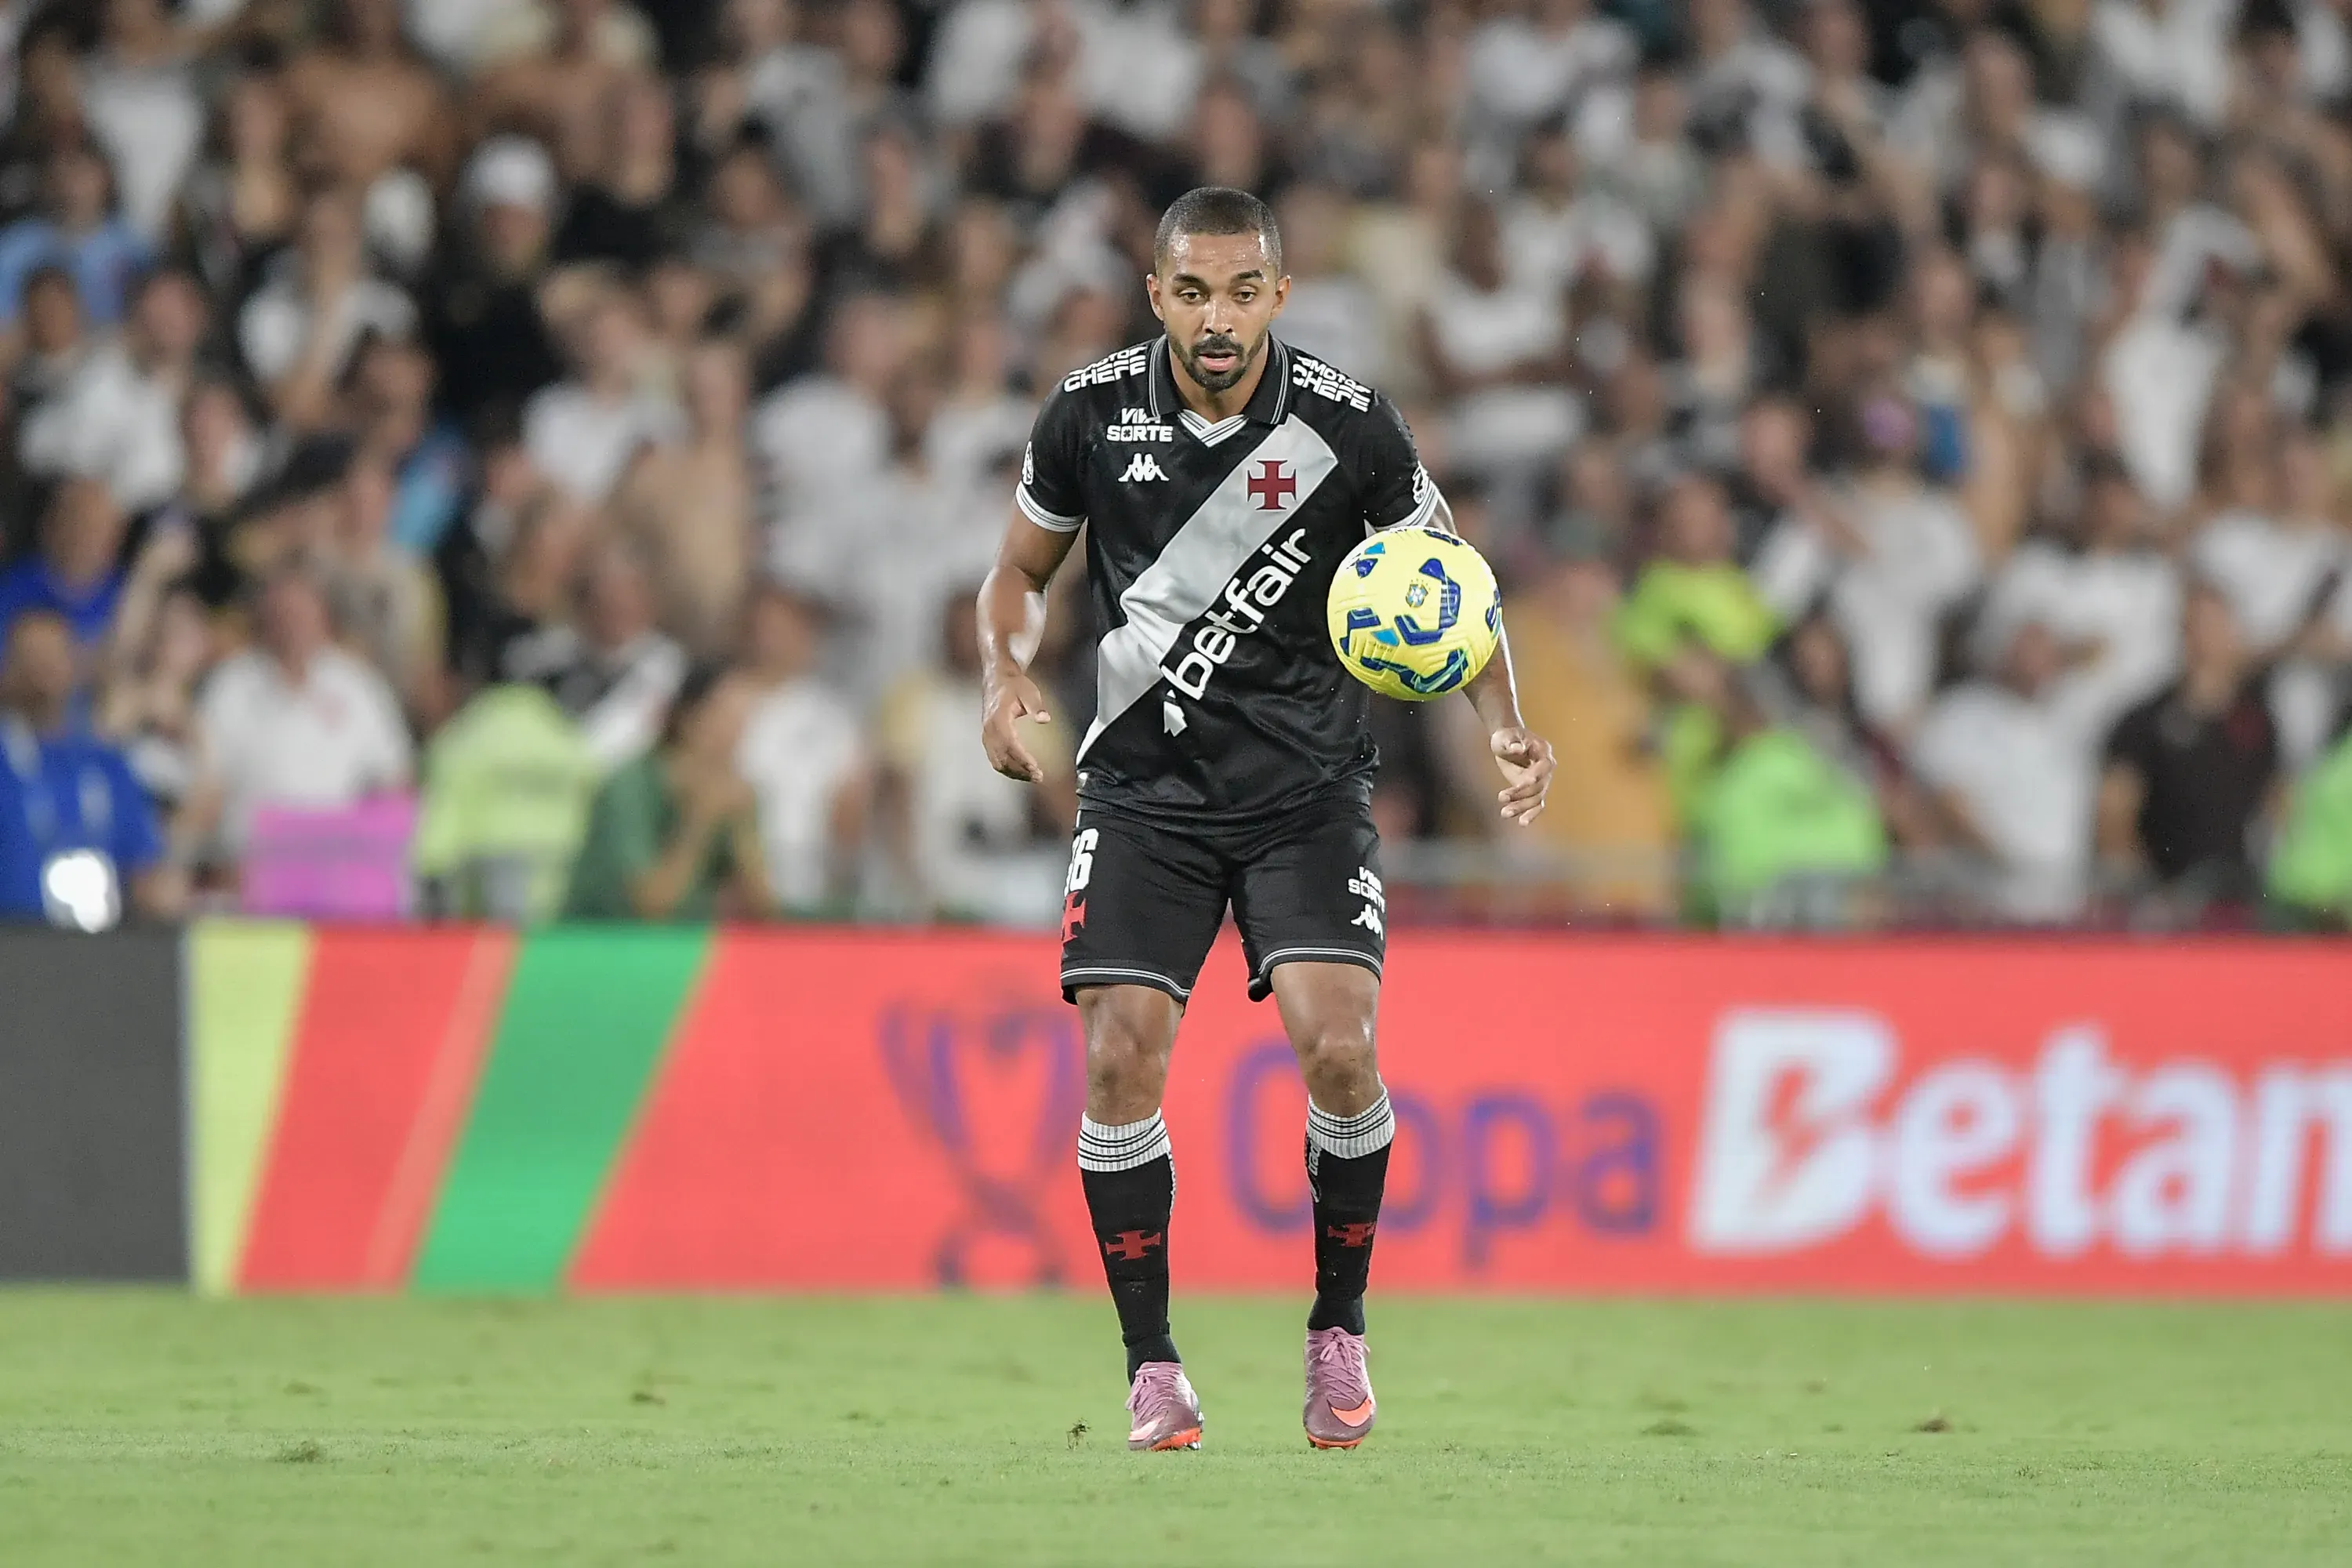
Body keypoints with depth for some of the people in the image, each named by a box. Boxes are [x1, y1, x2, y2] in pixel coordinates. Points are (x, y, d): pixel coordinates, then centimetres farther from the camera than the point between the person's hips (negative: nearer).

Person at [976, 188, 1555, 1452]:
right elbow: (1021, 569, 11)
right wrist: (1005, 677, -9)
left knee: (1337, 1046, -17)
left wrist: (1504, 725, -10)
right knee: (1120, 1058, -12)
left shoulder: (1346, 425, -8)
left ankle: (1338, 1329, 5)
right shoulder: (1092, 414, -4)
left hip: (1307, 784, -1)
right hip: (1143, 781, 1)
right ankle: (1152, 1366, 3)